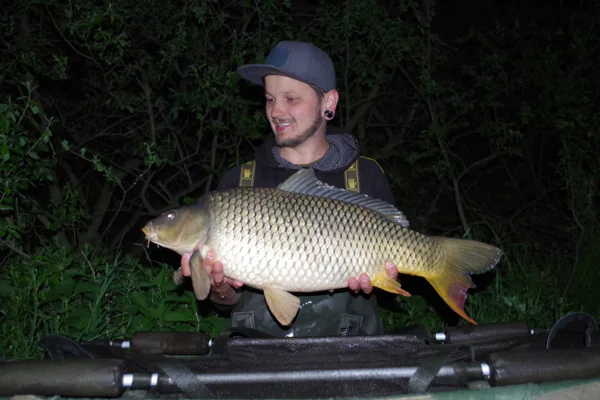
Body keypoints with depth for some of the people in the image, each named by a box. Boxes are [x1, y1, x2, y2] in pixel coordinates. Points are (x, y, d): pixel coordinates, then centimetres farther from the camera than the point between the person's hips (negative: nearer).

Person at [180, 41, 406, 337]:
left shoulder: (366, 177, 7)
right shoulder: (238, 182, 8)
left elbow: (390, 262, 9)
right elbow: (227, 302, 10)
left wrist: (375, 278, -13)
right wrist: (222, 290, -13)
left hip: (346, 344, -1)